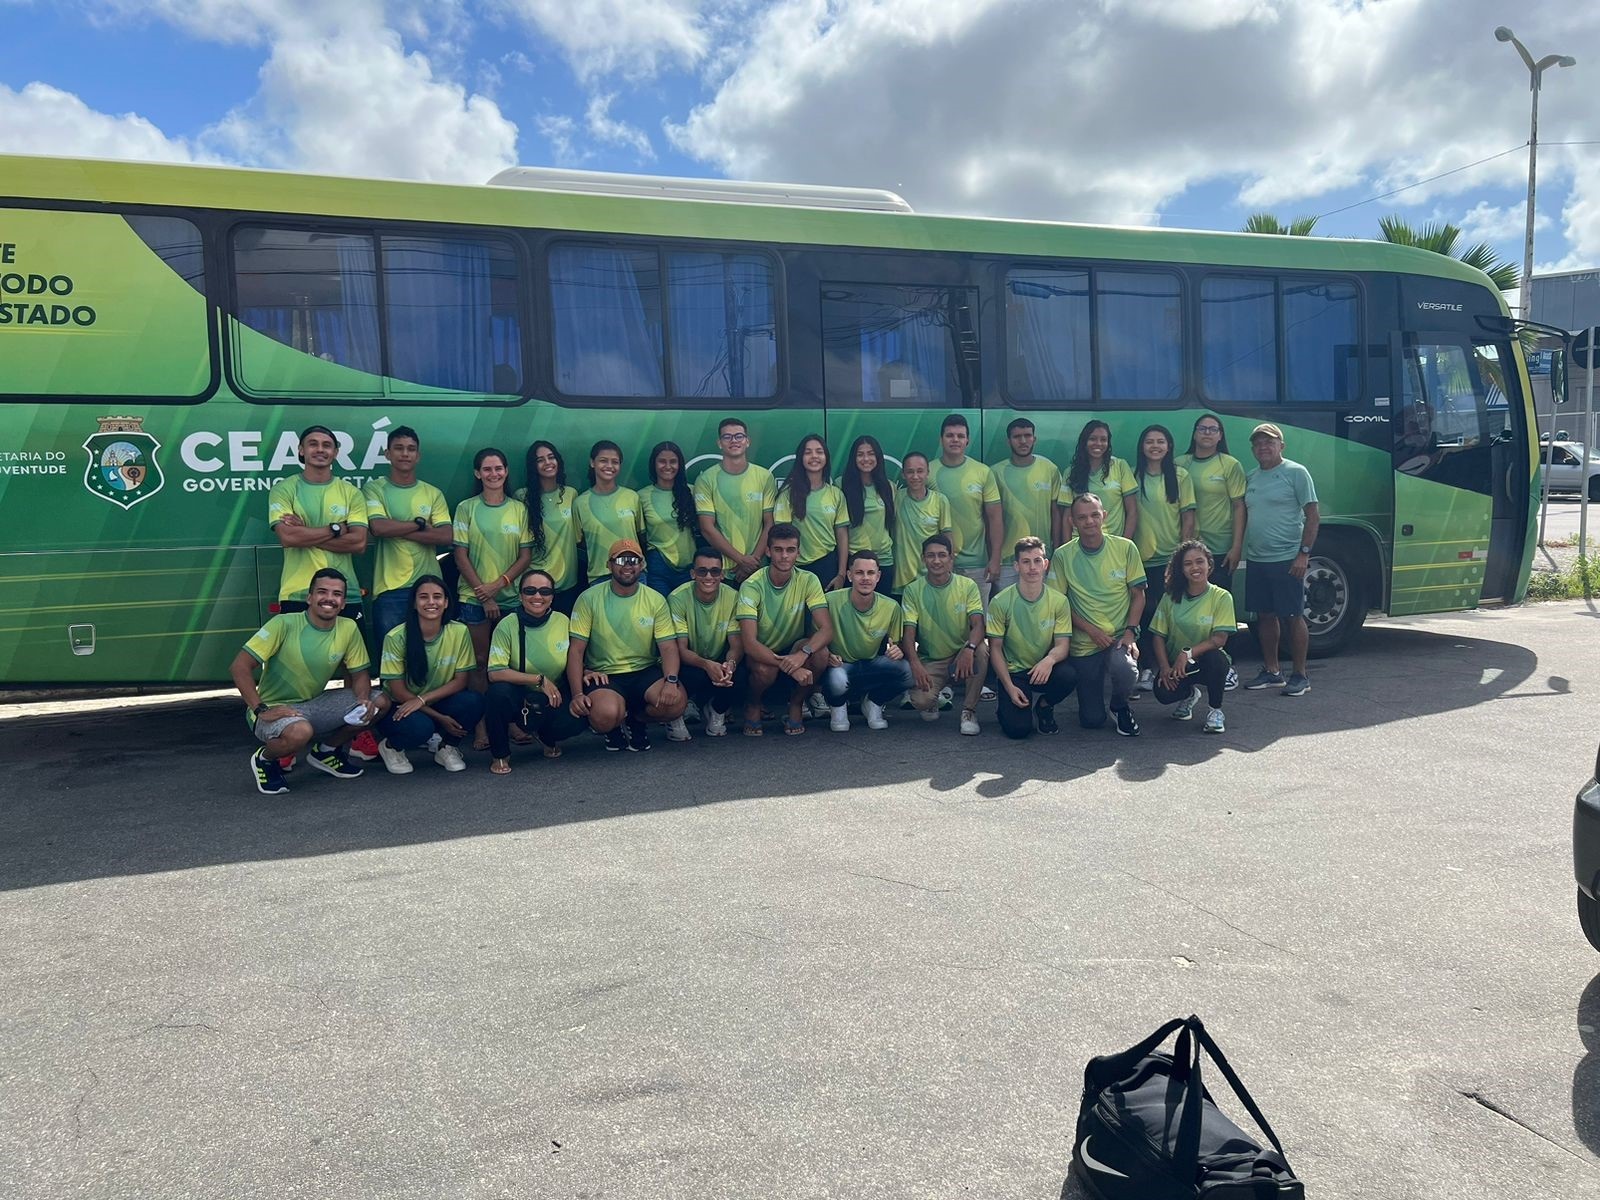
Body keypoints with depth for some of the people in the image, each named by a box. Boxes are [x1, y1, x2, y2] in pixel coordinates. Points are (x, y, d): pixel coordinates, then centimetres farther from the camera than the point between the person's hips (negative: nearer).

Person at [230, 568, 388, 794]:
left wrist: (364, 700, -18)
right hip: (275, 708, -5)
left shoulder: (349, 628, -5)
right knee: (300, 732, -39)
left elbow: (360, 674, 4)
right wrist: (261, 710, -28)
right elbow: (239, 667, -20)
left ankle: (326, 751, 13)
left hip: (314, 705, 6)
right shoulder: (284, 624, -19)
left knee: (380, 702, -10)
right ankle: (264, 759, -2)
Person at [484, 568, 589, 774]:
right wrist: (540, 680, -24)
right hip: (520, 697, -2)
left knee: (580, 717, -29)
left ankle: (545, 736, 9)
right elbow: (495, 673, -22)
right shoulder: (508, 625, -13)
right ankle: (499, 755, -8)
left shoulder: (563, 621, -4)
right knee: (499, 690, -35)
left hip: (555, 699, 2)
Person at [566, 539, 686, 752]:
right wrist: (577, 694, -18)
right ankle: (614, 728, 8)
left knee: (676, 702, -28)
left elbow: (668, 647, -2)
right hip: (604, 676, -2)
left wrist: (671, 681, -23)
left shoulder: (655, 600, 3)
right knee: (606, 716, -35)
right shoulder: (589, 599, -3)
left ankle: (635, 719, 9)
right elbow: (576, 650, -5)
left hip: (645, 671, 3)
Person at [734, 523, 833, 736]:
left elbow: (826, 630, -20)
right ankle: (752, 706, 0)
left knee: (820, 652, -30)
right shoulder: (752, 585, -20)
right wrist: (788, 666, -40)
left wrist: (803, 654, -41)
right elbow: (748, 642, -28)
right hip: (761, 656, -2)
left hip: (793, 651, 2)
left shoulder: (808, 581, -12)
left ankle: (796, 706, -2)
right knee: (765, 670, -36)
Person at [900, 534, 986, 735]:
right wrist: (915, 664, -30)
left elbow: (978, 624, -16)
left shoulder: (967, 586, -4)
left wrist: (969, 647, -39)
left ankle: (969, 710, -13)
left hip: (962, 657, 1)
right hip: (929, 661, -1)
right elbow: (908, 633, -11)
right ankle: (935, 697, 13)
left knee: (981, 650, -33)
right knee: (921, 700, -29)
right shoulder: (912, 590, -5)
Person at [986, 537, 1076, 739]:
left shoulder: (1059, 601, -6)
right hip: (1013, 671, -2)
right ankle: (1004, 704, 17)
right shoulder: (1000, 602, -11)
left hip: (1045, 669, 2)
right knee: (1018, 728, -22)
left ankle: (1044, 706, 3)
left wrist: (1050, 659, -32)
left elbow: (1062, 645, -8)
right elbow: (995, 648, -6)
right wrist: (1010, 687, -14)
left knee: (1067, 675, -33)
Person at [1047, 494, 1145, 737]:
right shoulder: (1062, 556, -5)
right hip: (1083, 644, 0)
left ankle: (1120, 706, 1)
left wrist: (1130, 631, -10)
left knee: (1124, 669, -36)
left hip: (1120, 636, 0)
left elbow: (1138, 594, 3)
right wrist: (1091, 630, -11)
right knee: (1092, 720, -3)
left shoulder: (1125, 548, -3)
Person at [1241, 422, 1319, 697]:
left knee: (1293, 616, -1)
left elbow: (1313, 515, -8)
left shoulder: (1296, 473, -5)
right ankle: (1271, 672, 20)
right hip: (1256, 559, 6)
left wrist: (1304, 553, -15)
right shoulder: (1251, 478, 13)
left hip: (1287, 559, -6)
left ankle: (1300, 675, 7)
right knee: (1265, 616, 10)